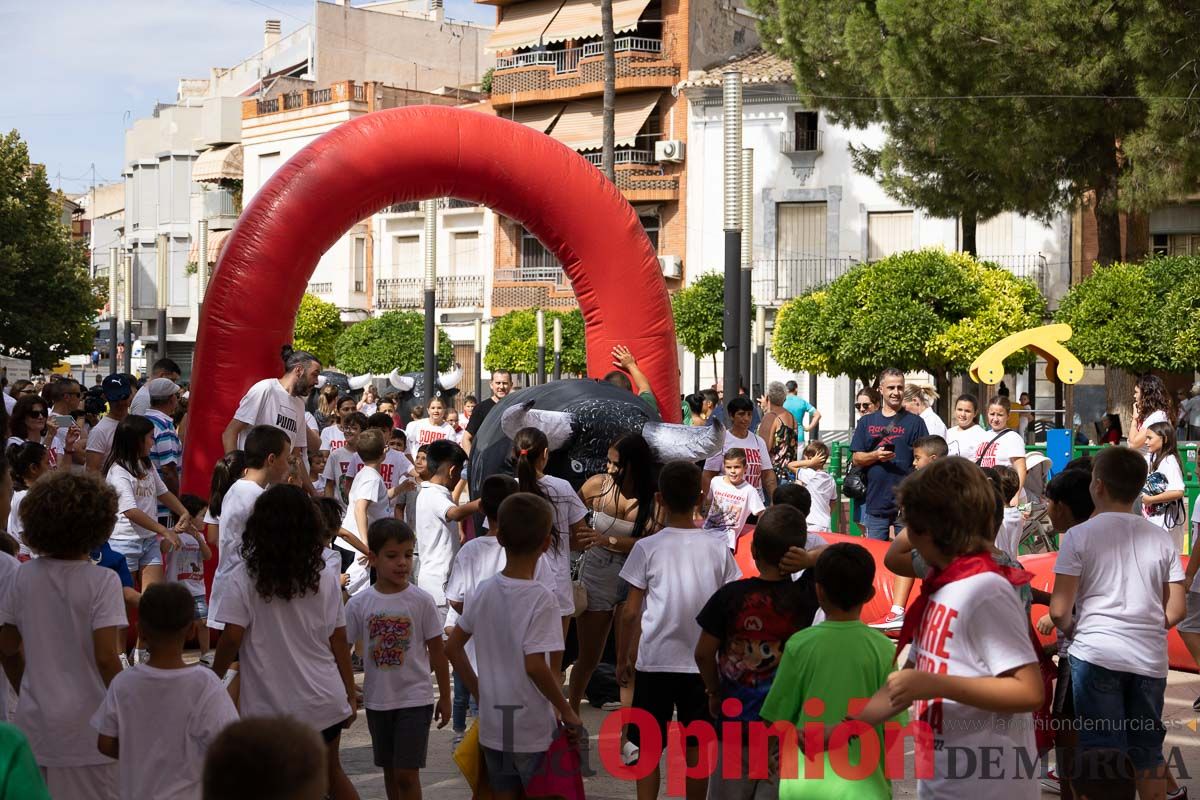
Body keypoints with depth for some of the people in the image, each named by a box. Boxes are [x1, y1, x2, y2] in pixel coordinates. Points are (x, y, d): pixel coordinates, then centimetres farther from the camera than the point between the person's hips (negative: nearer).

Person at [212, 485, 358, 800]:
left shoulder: (244, 578, -9)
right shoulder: (324, 578, 0)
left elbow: (232, 638, -13)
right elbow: (338, 641, 3)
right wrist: (351, 694, 11)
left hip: (271, 704, -3)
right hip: (324, 700, 3)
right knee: (331, 772, 22)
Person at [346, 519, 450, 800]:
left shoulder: (421, 601, -8)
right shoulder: (359, 604, -4)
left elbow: (437, 652, -2)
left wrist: (445, 698, 2)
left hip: (414, 698, -3)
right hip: (378, 699, 3)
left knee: (407, 774, -6)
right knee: (390, 770, 15)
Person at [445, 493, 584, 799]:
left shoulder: (484, 591, 0)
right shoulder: (541, 598, -18)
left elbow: (453, 647, 7)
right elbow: (535, 666, -24)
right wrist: (567, 712, -13)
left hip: (492, 727, 5)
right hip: (533, 730, -5)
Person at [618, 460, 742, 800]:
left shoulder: (647, 548, -8)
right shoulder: (717, 548, -2)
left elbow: (631, 611, -5)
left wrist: (622, 657, 8)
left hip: (655, 661, -2)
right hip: (703, 663, 2)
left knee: (649, 748, 8)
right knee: (696, 748, 11)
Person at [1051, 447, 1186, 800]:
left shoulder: (1080, 535, -5)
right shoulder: (1161, 538, 5)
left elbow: (1059, 611, -10)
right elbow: (1176, 611, 5)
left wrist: (1071, 629, 10)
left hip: (1097, 656, -3)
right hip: (1150, 659, 4)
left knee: (1103, 751, 3)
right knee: (1148, 751, 15)